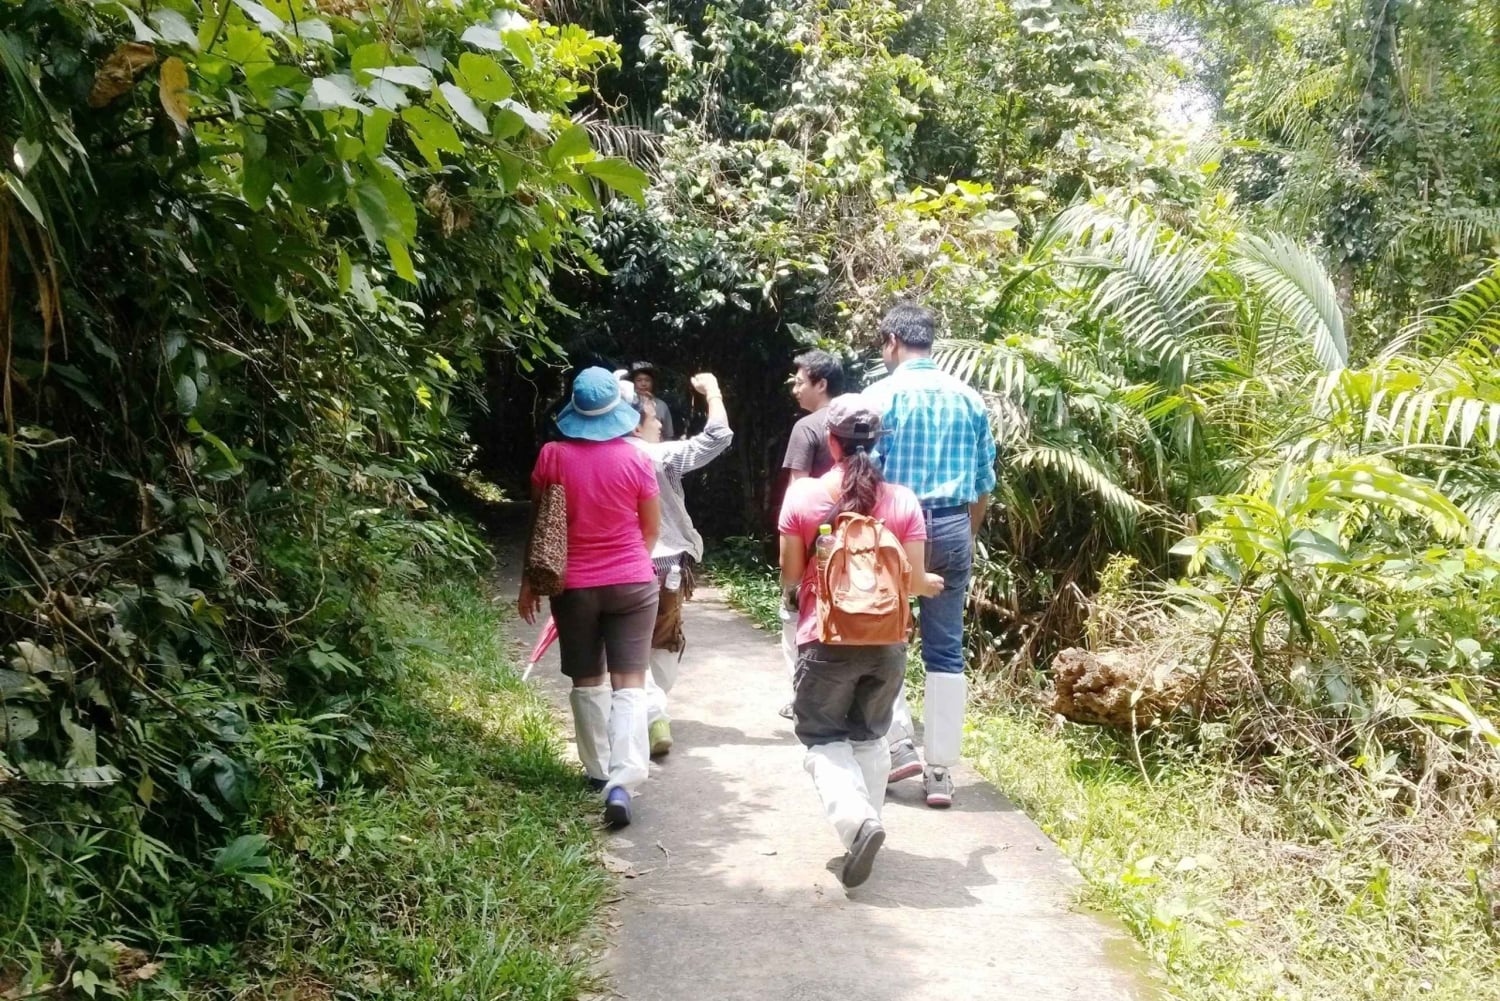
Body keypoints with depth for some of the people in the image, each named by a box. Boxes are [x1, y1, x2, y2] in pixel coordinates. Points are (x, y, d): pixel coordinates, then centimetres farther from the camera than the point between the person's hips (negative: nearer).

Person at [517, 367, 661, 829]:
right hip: (631, 583, -1)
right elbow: (651, 530, 1)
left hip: (575, 586, 1)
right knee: (629, 683, -2)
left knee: (587, 681, 16)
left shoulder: (552, 457, -6)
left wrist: (530, 583, 13)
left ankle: (599, 770, 27)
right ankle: (622, 781, -15)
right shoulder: (635, 459, -8)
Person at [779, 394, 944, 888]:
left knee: (823, 739, 10)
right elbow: (913, 580, -3)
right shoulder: (902, 500, -5)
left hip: (826, 639, -2)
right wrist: (933, 585, 21)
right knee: (870, 736, 20)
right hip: (886, 640, 2)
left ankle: (856, 819, -14)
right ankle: (865, 823, 19)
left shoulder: (802, 496, -9)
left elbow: (790, 575, -4)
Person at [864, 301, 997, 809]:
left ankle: (900, 744, 6)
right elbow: (984, 484, 11)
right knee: (946, 651, 7)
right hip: (953, 528, 4)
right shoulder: (969, 398, 9)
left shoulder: (882, 394, -4)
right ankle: (941, 771, 9)